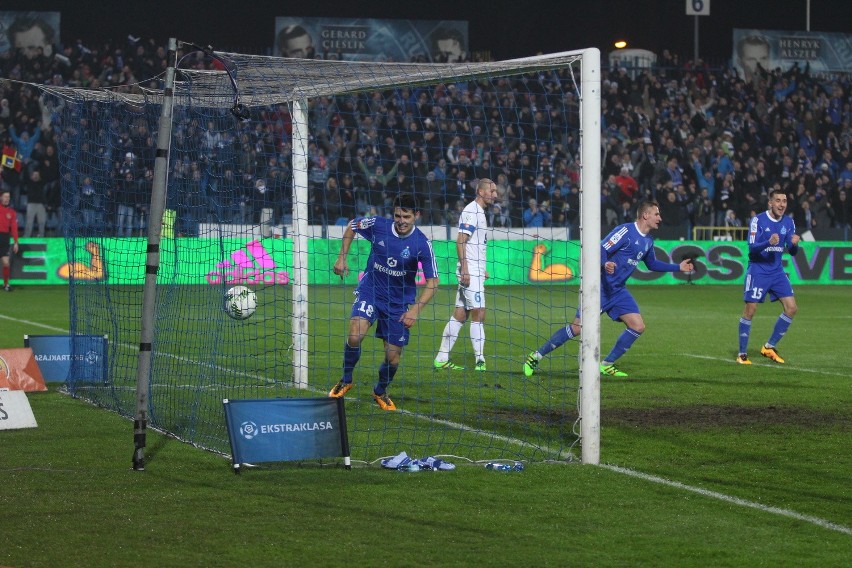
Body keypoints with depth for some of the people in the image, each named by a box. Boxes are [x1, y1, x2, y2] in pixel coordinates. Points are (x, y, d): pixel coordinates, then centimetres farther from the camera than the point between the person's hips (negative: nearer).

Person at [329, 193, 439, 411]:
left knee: (393, 358, 1)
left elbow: (432, 281, -14)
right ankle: (346, 380, 2)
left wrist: (415, 309, -26)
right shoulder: (377, 225, -12)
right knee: (355, 336, -24)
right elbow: (352, 225, 9)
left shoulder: (422, 244, -16)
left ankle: (380, 392, 33)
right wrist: (342, 257, 4)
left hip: (400, 301, 0)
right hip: (370, 290, 0)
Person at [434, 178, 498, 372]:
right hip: (469, 272, -10)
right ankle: (480, 361, -8)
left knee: (460, 315, 9)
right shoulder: (471, 211, -12)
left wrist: (481, 269, 25)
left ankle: (441, 359, 11)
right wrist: (465, 269, -22)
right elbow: (460, 241, -18)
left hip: (475, 271, 10)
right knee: (479, 314, -9)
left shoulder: (479, 212, 19)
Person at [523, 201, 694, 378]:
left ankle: (607, 365, 8)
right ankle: (536, 356, -1)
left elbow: (652, 264, 28)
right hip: (601, 288, -8)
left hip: (618, 290, 8)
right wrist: (605, 264, -41)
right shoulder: (625, 231, -15)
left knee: (638, 326, -4)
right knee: (578, 327, -12)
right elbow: (601, 250, -20)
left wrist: (678, 267, 24)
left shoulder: (648, 241, 11)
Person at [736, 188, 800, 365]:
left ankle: (769, 347, 9)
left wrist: (794, 244, -18)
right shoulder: (758, 220, -11)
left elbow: (792, 252, 5)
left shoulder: (788, 222, 4)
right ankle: (742, 353, 3)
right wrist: (769, 242, -35)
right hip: (758, 270, -5)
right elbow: (752, 247, -17)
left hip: (777, 271, 5)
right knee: (750, 310, -8)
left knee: (791, 308, -3)